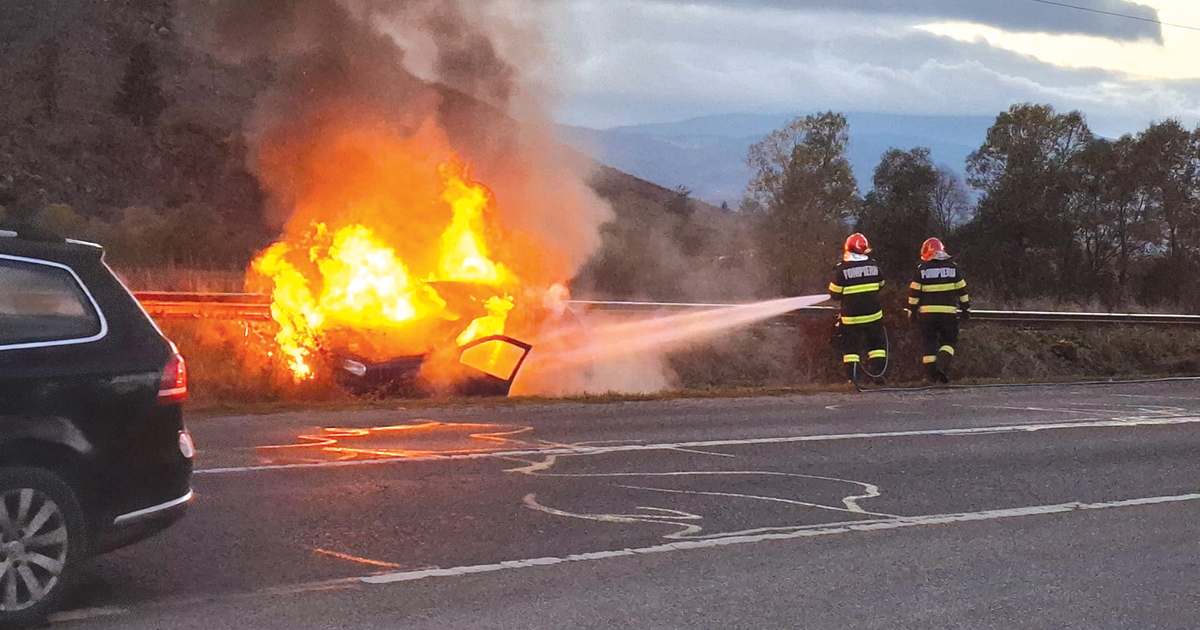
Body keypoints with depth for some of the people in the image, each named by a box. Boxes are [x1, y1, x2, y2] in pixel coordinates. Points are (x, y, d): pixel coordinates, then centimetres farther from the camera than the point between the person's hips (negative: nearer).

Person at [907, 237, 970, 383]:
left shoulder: (922, 269, -1)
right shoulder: (952, 267, 5)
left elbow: (914, 292, -1)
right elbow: (962, 290, 7)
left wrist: (912, 311, 8)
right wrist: (966, 309, 14)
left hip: (927, 312, -1)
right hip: (948, 312, 1)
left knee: (929, 343, 8)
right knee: (949, 341, 11)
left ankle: (931, 373, 5)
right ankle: (942, 364, -13)